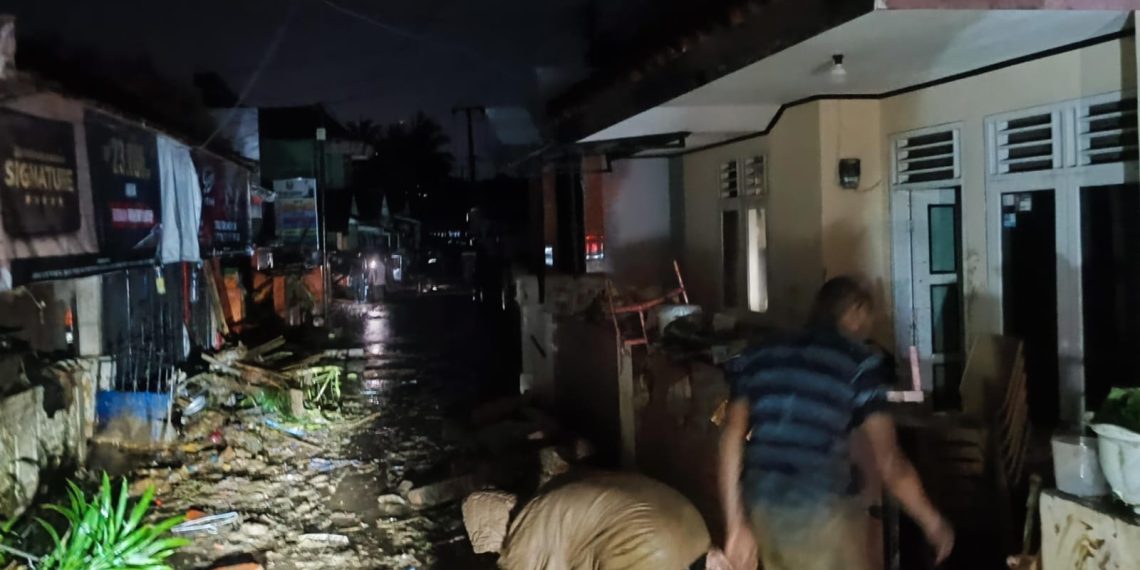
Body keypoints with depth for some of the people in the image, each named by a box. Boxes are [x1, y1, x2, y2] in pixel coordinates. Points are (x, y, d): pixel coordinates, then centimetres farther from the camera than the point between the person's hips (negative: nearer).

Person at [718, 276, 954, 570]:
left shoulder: (762, 356, 11)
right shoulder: (859, 363, -4)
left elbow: (732, 437, 2)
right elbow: (888, 463, -7)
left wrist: (736, 524, 1)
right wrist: (933, 522, 8)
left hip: (762, 509, 5)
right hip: (821, 514, -5)